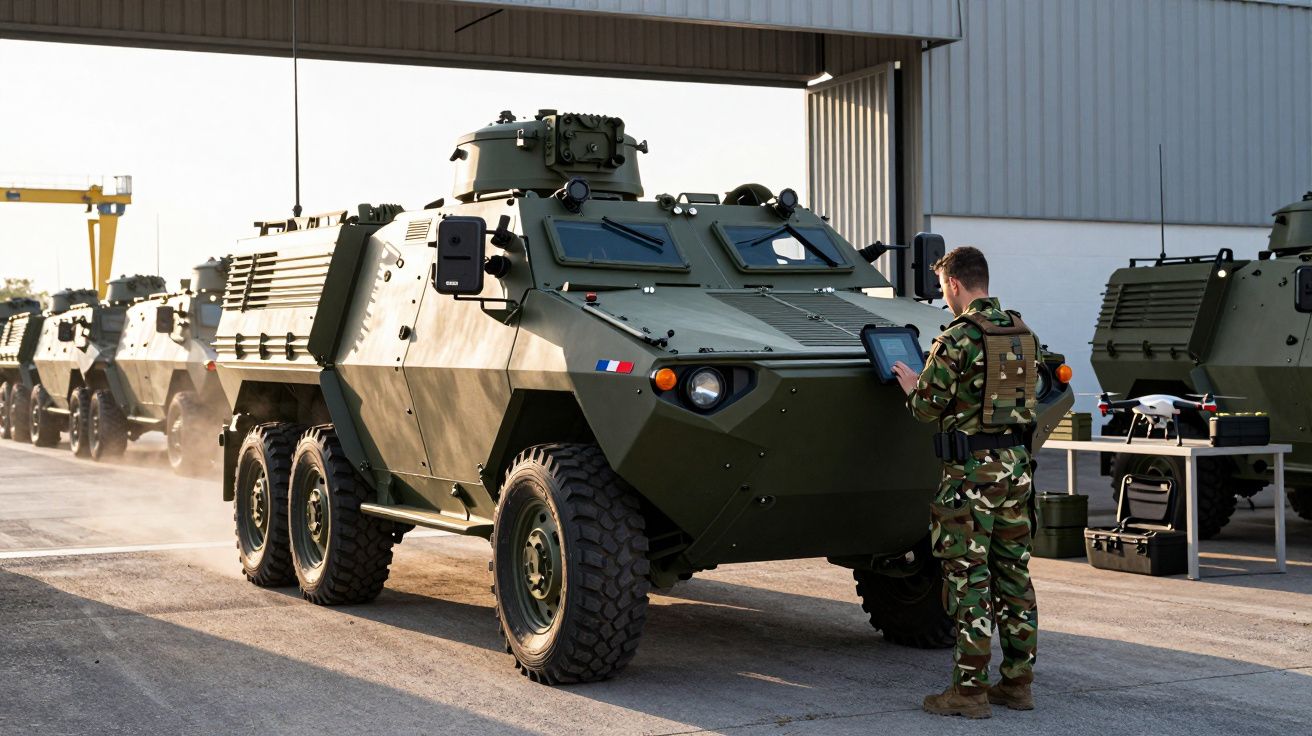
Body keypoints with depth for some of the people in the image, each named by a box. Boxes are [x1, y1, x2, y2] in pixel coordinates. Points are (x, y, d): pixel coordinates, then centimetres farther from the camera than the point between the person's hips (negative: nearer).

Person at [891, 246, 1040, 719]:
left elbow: (927, 409, -12)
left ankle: (969, 690, 0)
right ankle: (1017, 682, 18)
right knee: (1013, 572, 12)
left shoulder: (957, 339, -14)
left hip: (971, 468, -7)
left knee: (968, 577, -3)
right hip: (1016, 463, 7)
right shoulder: (1022, 333, 9)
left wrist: (911, 386, 10)